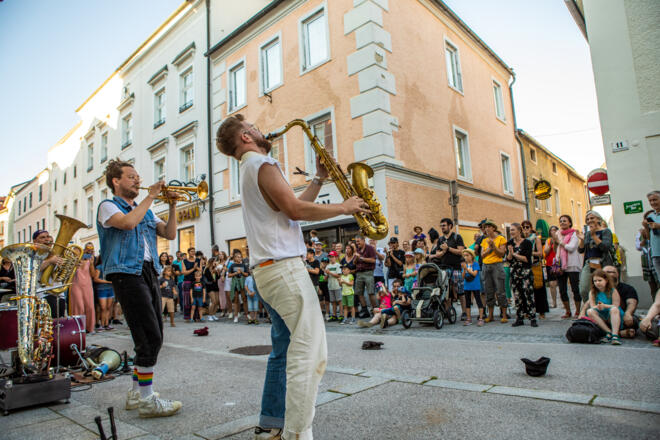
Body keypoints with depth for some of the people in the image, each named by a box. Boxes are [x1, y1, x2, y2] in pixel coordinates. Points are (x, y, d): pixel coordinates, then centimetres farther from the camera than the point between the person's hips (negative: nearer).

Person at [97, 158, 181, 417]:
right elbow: (128, 223, -19)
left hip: (149, 272, 8)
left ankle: (137, 393, 24)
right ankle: (146, 401, -1)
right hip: (126, 273, -7)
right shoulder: (108, 206, 3)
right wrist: (150, 196, -10)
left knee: (152, 338, 10)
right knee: (150, 338, -12)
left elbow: (169, 234, 13)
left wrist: (172, 205, 3)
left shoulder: (145, 211, 23)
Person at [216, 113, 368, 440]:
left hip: (267, 271, 11)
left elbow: (292, 206, 21)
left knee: (285, 351, 16)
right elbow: (295, 210, -18)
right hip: (283, 267, -11)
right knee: (310, 354, -10)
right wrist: (344, 208, -7)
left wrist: (319, 179, 20)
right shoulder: (262, 164, -7)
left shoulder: (250, 169, 25)